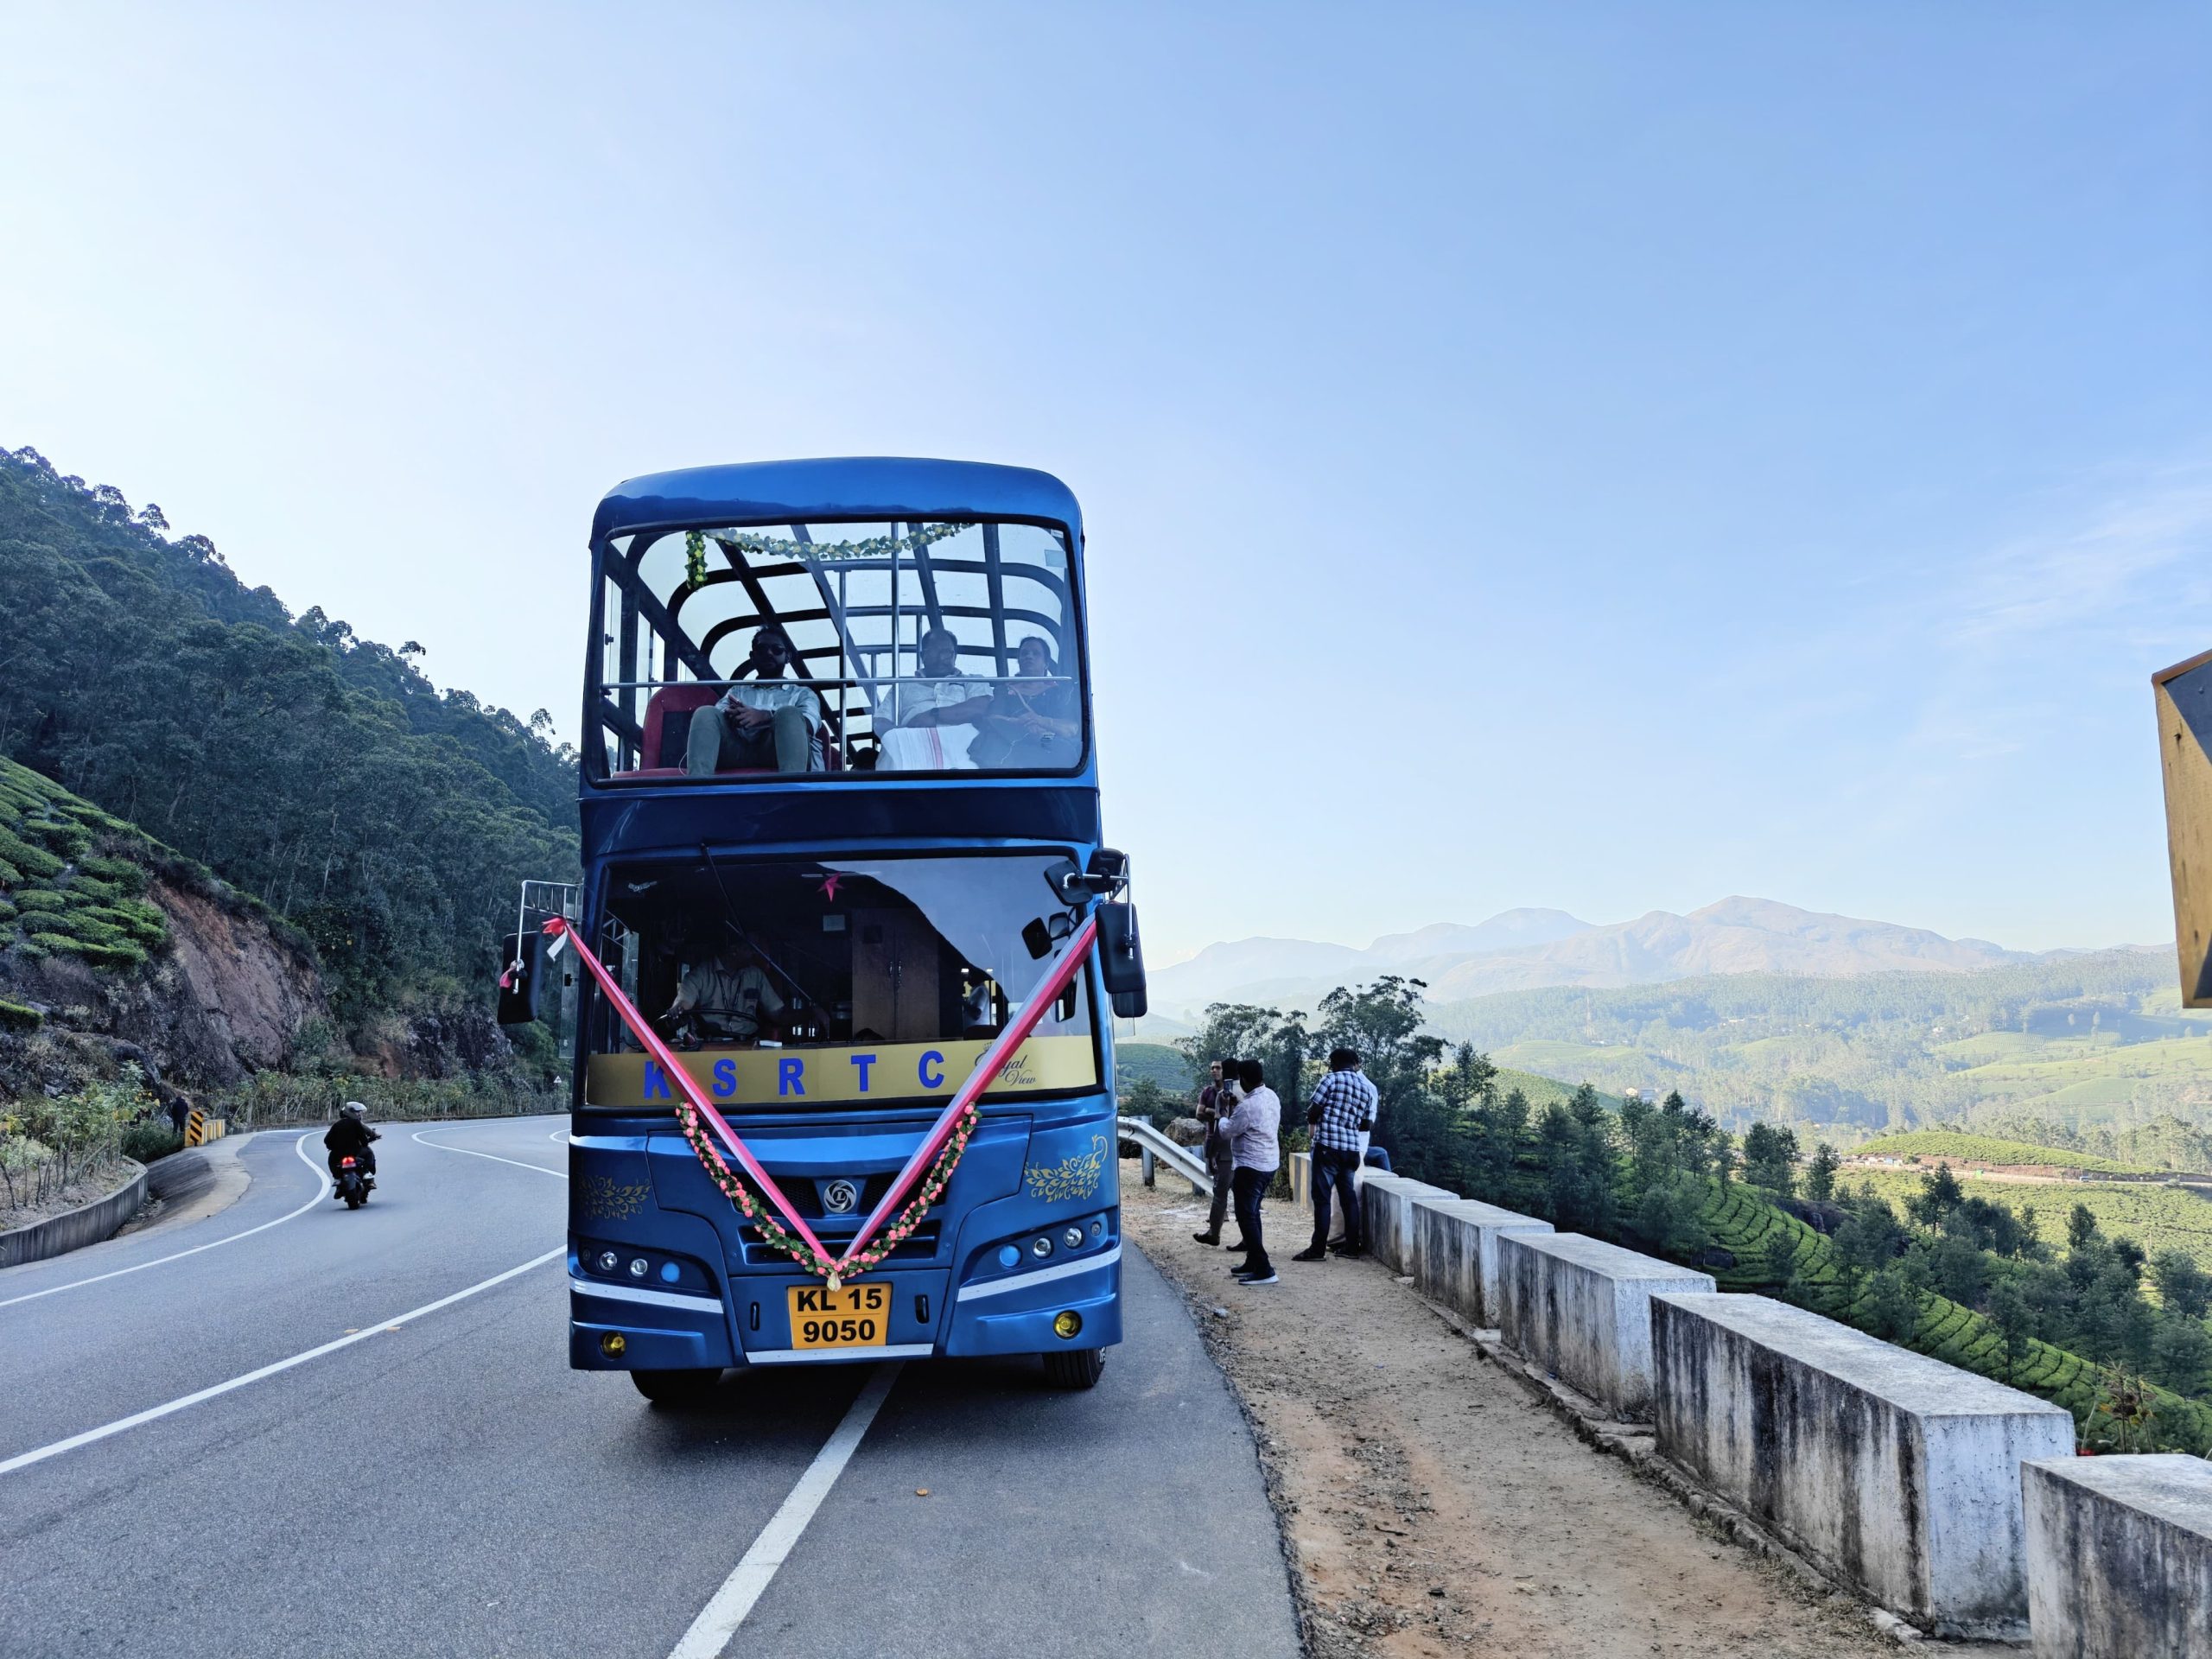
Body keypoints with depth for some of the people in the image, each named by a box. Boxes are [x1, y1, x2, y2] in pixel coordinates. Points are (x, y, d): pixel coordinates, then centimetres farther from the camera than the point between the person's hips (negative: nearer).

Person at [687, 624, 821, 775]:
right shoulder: (737, 691, 35)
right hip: (739, 753, 2)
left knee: (789, 714, -30)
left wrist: (764, 716, -14)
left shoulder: (802, 693, 28)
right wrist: (730, 715, -12)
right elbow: (716, 717, 14)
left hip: (781, 753, -2)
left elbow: (810, 721, 4)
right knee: (706, 714, -21)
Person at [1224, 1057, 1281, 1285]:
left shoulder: (1247, 1106, -23)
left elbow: (1228, 1132, -11)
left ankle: (1264, 1270, -9)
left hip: (1251, 1166, -10)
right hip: (1270, 1162, 10)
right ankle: (1253, 1262, 28)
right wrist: (1238, 1100, 17)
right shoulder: (1272, 1096, 4)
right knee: (1252, 1213, 20)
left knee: (1247, 1217, -5)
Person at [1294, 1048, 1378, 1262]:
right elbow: (1367, 1125, 15)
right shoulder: (1367, 1088, 13)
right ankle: (1352, 1246, 14)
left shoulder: (1332, 1079, -5)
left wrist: (1313, 1119, 16)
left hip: (1328, 1146, -6)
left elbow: (1312, 1112, -6)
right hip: (1352, 1149, 6)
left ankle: (1318, 1248, -3)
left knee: (1322, 1197, -3)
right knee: (1348, 1196, 12)